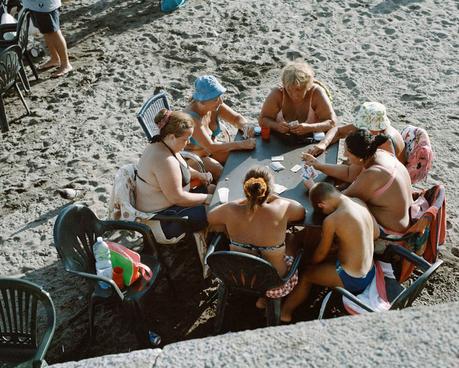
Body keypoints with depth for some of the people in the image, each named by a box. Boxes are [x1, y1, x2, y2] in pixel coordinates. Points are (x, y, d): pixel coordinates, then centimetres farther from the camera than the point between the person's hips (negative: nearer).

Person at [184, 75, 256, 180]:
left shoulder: (215, 106, -12)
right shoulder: (192, 118, -33)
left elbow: (236, 118, 0)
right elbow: (210, 147, -36)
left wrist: (245, 127, -25)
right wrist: (241, 144, -38)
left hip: (210, 148, 7)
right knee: (221, 172, -27)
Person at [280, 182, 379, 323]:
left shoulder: (331, 220, -23)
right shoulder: (359, 202, -4)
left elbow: (321, 253, -8)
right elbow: (376, 233, 9)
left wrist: (309, 263, 12)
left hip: (352, 280, -8)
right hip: (370, 273, 8)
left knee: (305, 274, 12)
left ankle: (284, 313, 28)